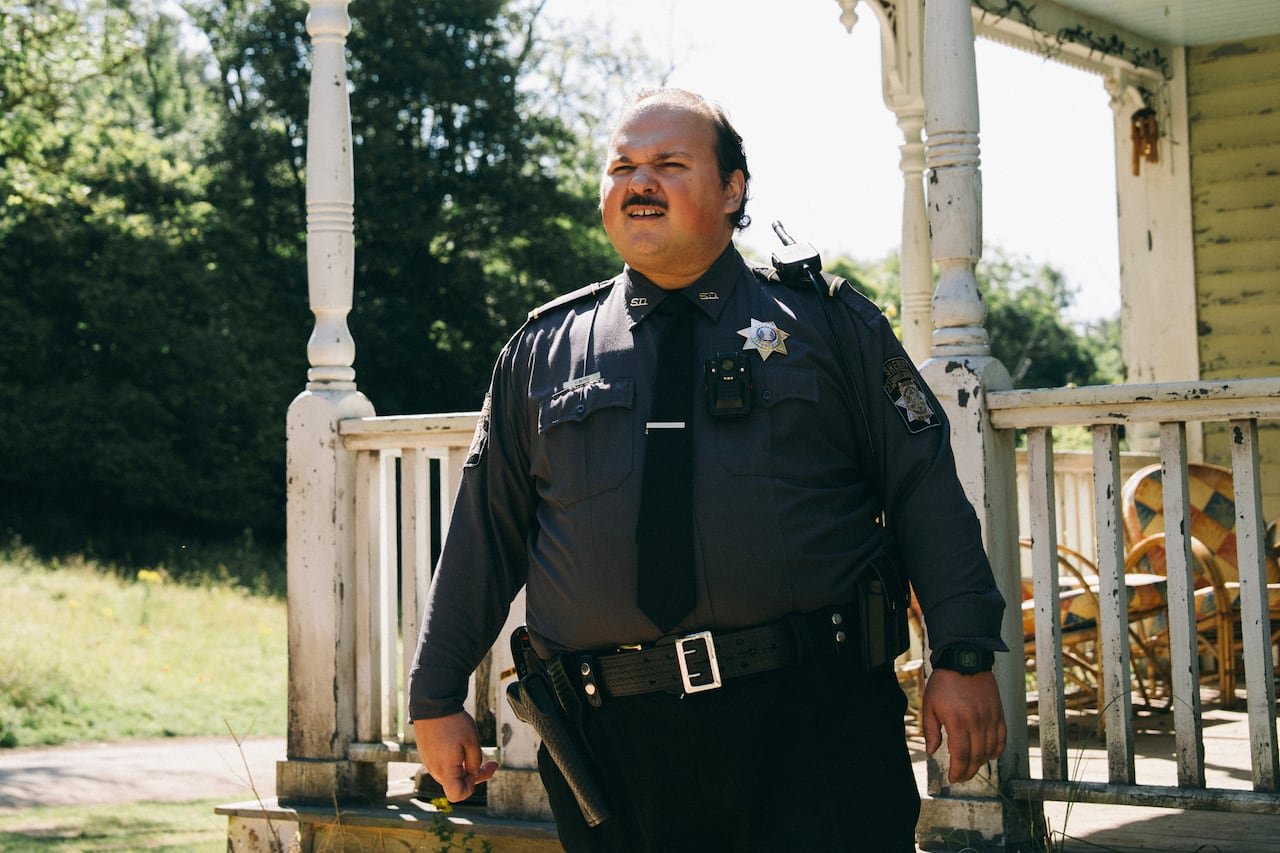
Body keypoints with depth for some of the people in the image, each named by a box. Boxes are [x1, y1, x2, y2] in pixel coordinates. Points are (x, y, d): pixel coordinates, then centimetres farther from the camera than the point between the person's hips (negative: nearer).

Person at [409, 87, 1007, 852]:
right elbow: (486, 531, 16)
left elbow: (926, 492, 4)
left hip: (818, 727, -1)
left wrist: (965, 658, -4)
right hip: (621, 740, 2)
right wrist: (438, 698, 15)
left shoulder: (826, 322, 7)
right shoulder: (542, 351, 13)